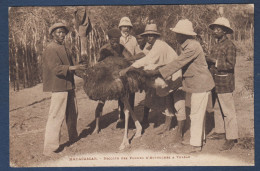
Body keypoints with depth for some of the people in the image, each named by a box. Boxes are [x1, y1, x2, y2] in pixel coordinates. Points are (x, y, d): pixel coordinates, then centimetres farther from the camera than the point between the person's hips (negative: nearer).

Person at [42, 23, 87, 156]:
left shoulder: (63, 47, 18)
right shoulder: (50, 49, -13)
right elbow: (56, 68, -22)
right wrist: (73, 68, -30)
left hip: (68, 85, 10)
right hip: (58, 87, -10)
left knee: (72, 113, 20)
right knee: (56, 116, -10)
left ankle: (73, 137, 40)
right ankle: (49, 148, -5)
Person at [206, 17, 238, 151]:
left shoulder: (229, 45, -12)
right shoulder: (216, 45, 14)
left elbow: (230, 65, -19)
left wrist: (214, 61, -18)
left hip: (225, 83, -9)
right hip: (216, 82, 9)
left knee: (228, 111, -3)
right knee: (218, 109, 17)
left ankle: (231, 138, 4)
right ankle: (220, 132, 31)